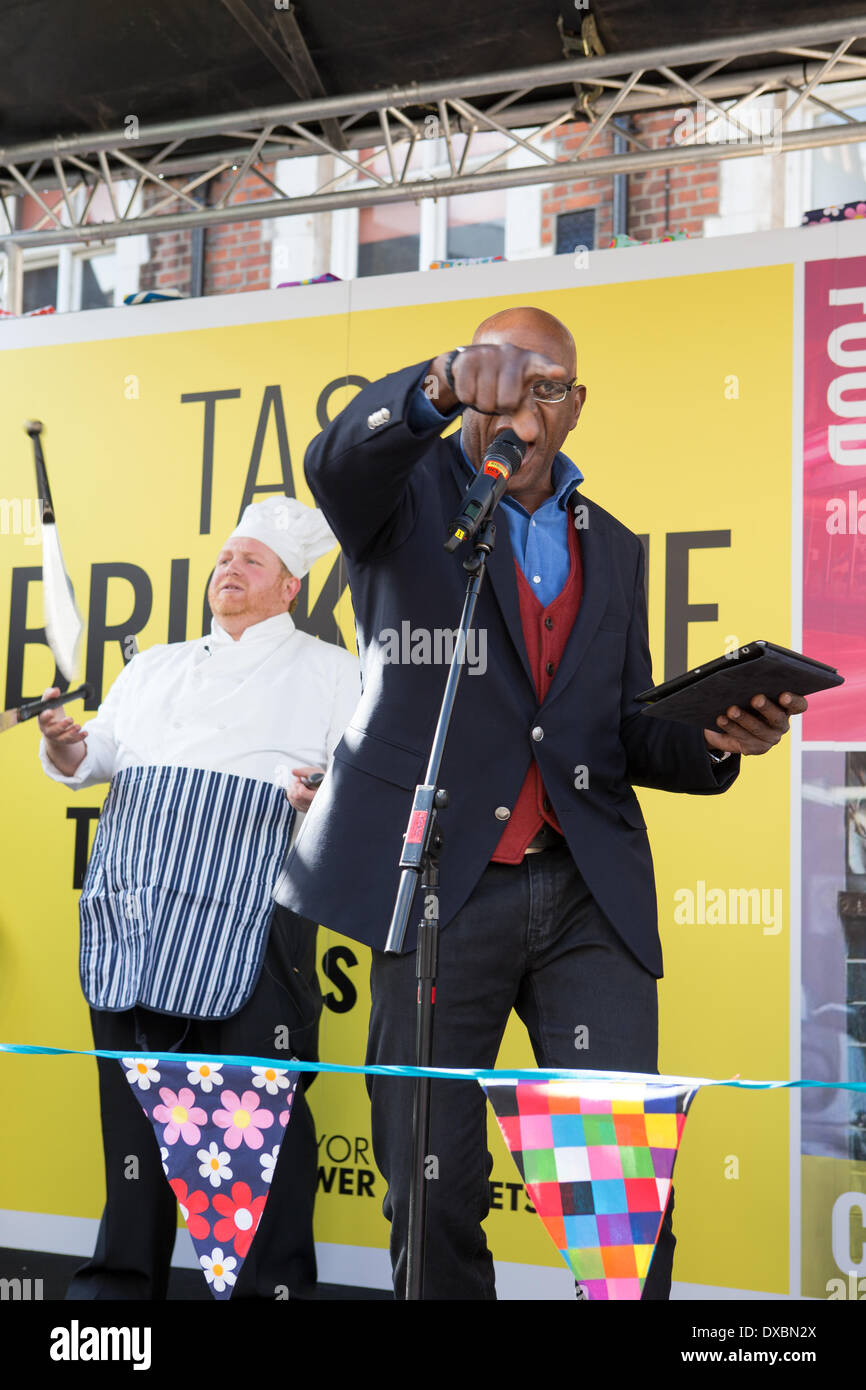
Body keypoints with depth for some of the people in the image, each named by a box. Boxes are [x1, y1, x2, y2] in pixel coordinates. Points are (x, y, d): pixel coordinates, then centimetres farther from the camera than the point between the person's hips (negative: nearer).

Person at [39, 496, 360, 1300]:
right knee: (132, 1099, 7)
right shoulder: (153, 669, 26)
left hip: (248, 917, -4)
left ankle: (270, 1283, 5)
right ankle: (123, 1276, 19)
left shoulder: (327, 672, 13)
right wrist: (67, 748, -1)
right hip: (133, 913, 4)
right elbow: (96, 756, 21)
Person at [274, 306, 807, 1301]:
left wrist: (715, 741, -2)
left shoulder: (611, 547, 20)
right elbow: (335, 462, -17)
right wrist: (440, 389, -37)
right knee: (434, 1191, 3)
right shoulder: (411, 492, 8)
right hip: (443, 884, -3)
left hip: (590, 893, 3)